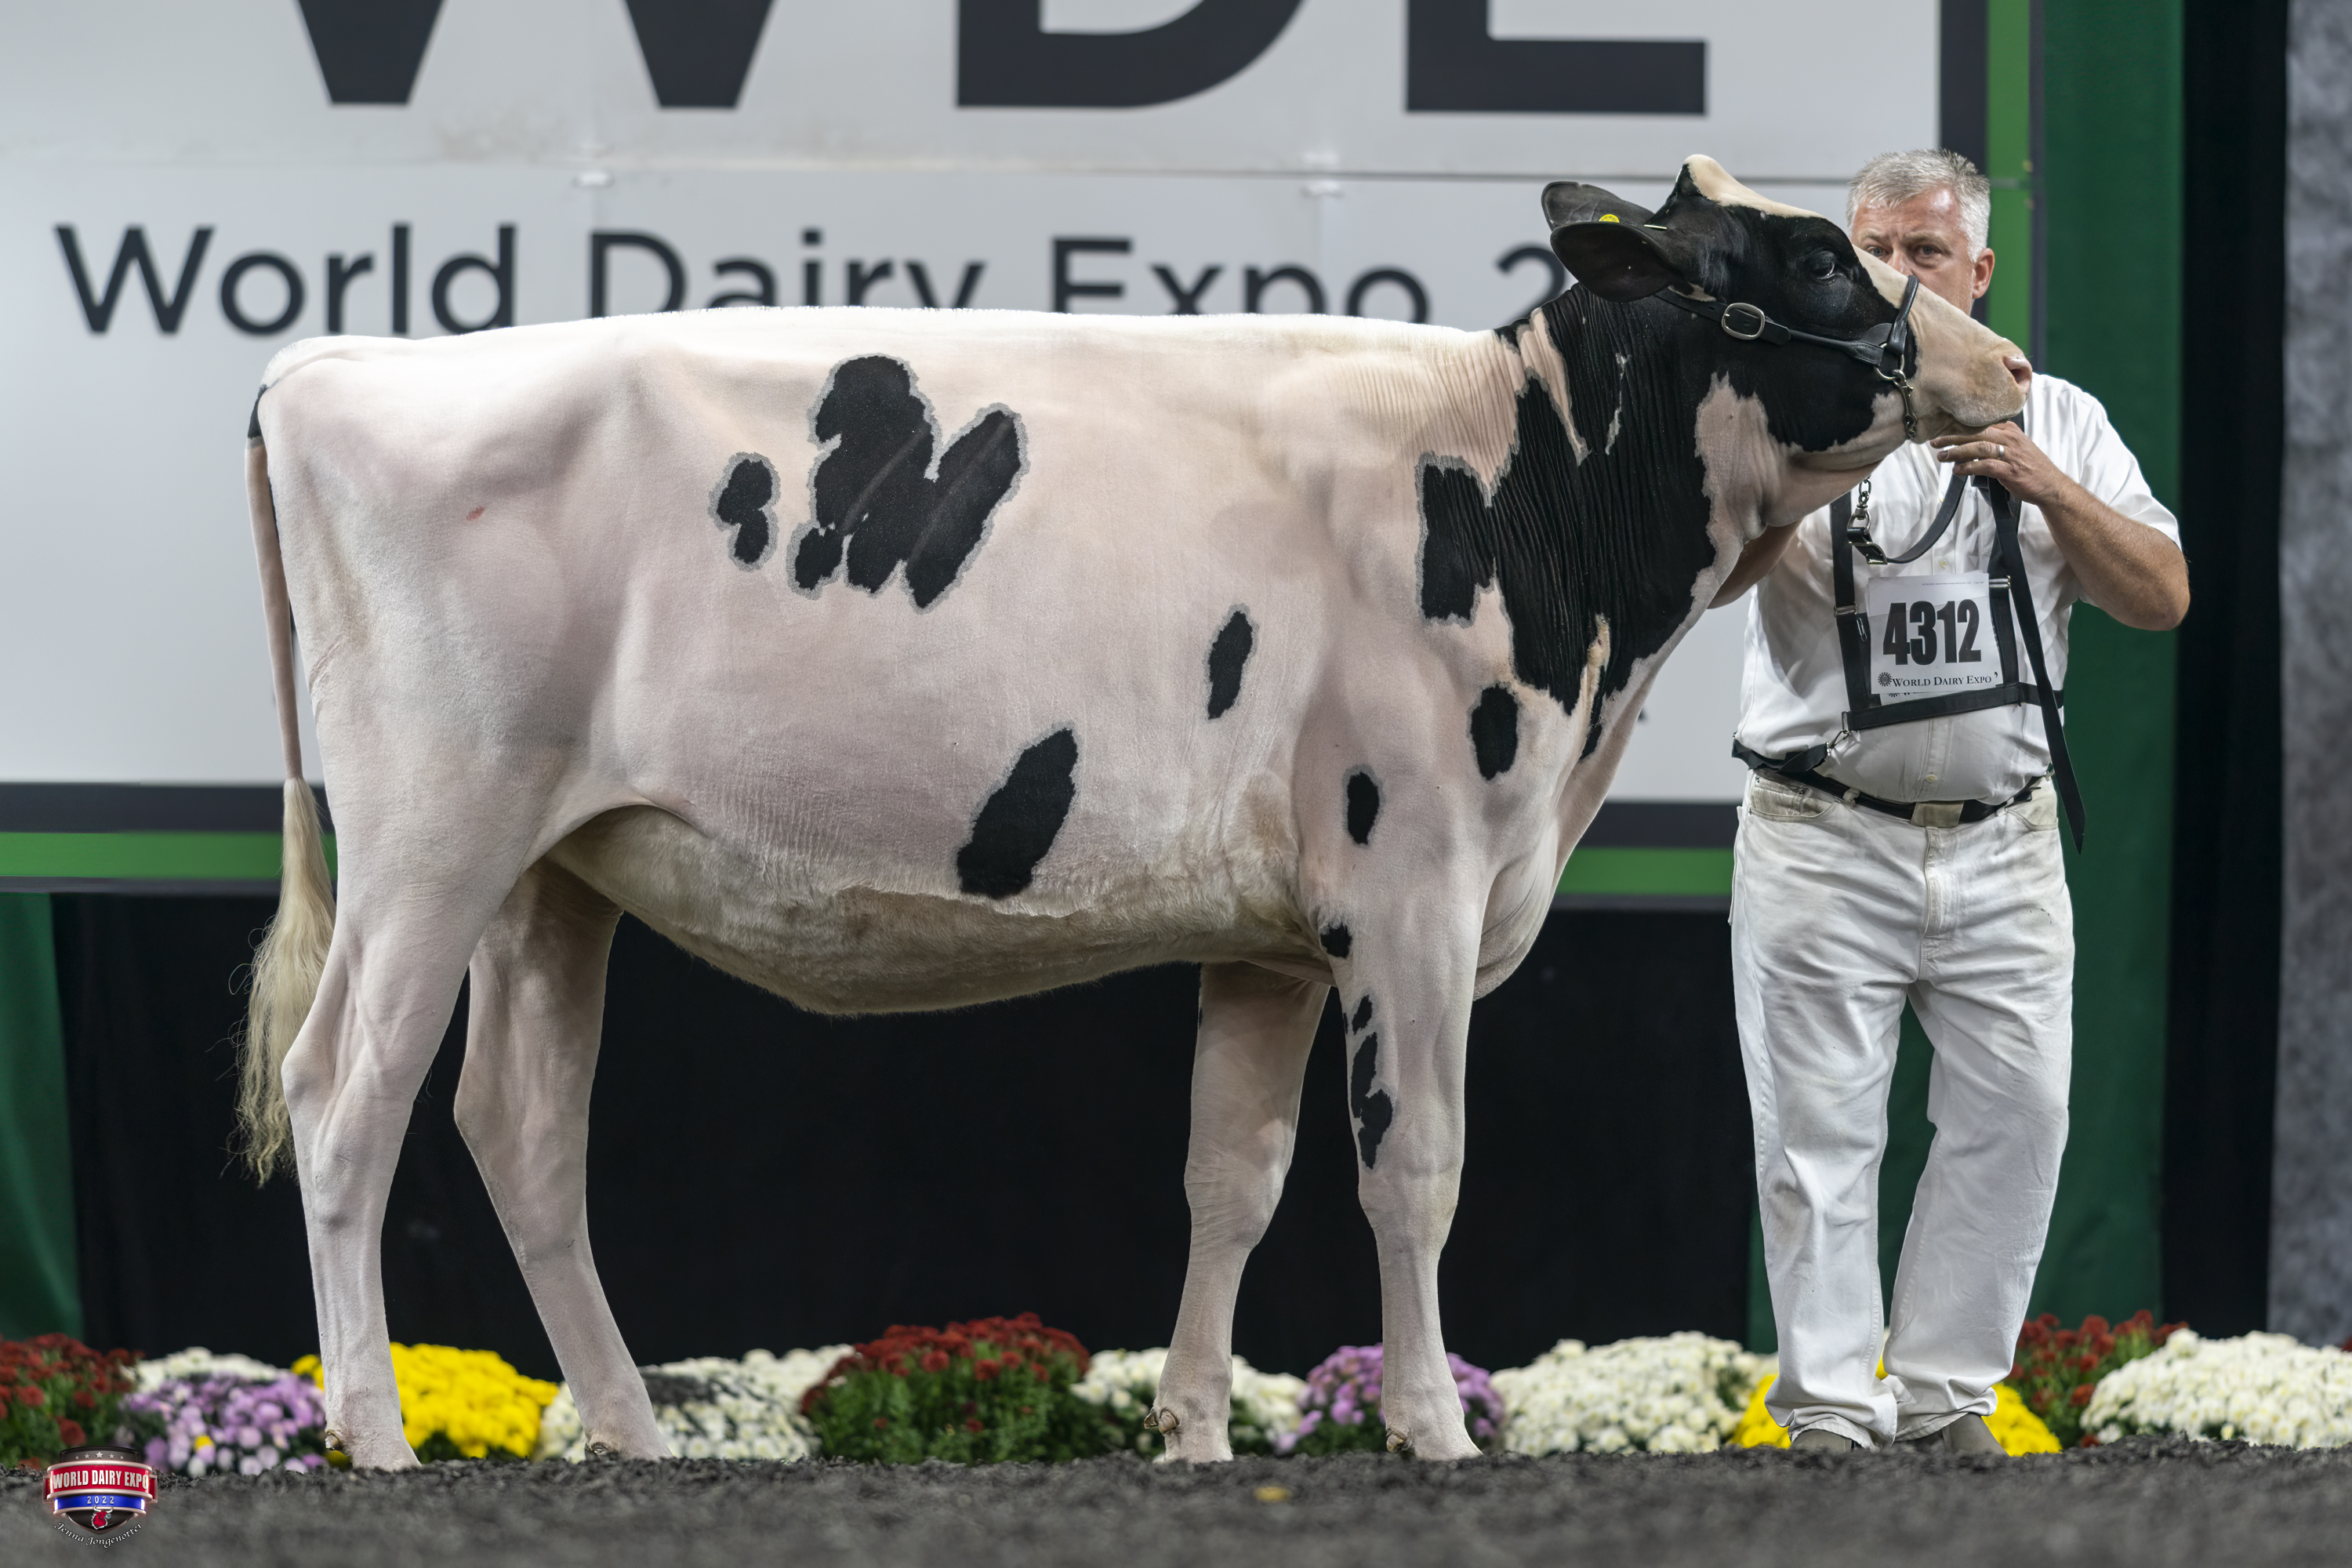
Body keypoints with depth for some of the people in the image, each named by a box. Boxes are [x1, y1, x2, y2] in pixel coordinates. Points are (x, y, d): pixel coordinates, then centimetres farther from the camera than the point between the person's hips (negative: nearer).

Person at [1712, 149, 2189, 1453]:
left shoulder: (2059, 421, 9)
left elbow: (2164, 599, 0)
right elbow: (1715, 570, -14)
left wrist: (2045, 487, -14)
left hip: (2004, 846, 2)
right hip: (1821, 843, -2)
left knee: (2015, 1121, 1)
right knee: (1819, 1135, -3)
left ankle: (1945, 1395, 12)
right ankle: (1830, 1409, 3)